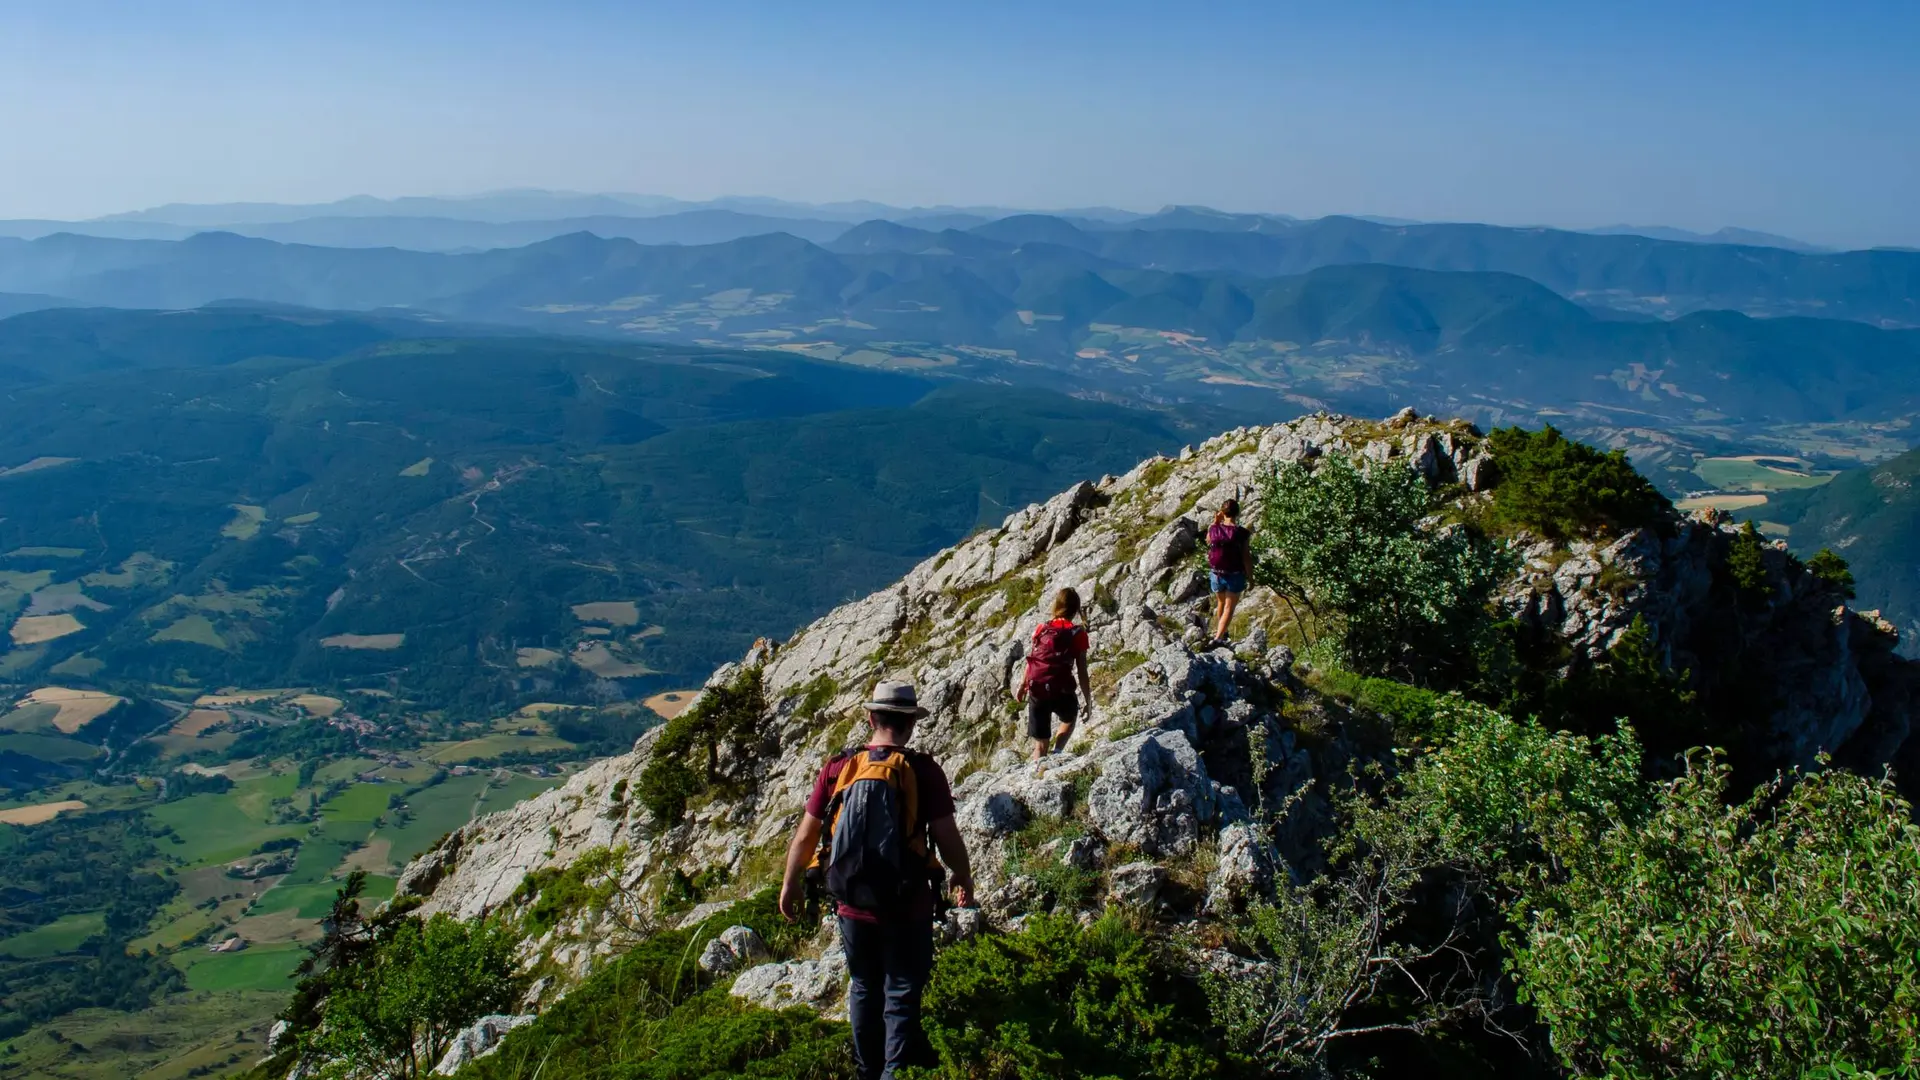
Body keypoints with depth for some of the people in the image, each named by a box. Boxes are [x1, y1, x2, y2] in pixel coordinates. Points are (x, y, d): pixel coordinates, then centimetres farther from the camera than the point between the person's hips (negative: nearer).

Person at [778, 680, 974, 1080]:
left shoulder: (838, 769, -5)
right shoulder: (923, 771, -14)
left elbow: (805, 836, 1)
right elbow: (948, 839, -11)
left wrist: (790, 885, 16)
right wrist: (964, 879, 8)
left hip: (852, 905, 3)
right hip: (906, 908, -3)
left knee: (863, 989, 22)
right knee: (902, 996, 9)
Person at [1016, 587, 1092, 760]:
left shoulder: (1041, 629, 6)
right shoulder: (1078, 634, -2)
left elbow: (1031, 661, 8)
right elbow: (1082, 672, -4)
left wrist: (1022, 687, 22)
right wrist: (1088, 700, 5)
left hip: (1037, 690, 2)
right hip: (1062, 691, -2)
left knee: (1040, 744, 13)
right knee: (1070, 718, 30)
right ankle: (1056, 753, 8)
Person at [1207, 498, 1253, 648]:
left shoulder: (1213, 529, -11)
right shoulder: (1242, 533, -18)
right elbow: (1247, 558, -13)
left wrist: (1215, 522, 6)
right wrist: (1250, 577, 0)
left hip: (1216, 574, 3)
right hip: (1235, 576, -3)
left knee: (1221, 603, 25)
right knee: (1229, 608, 6)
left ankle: (1220, 632, 42)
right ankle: (1218, 638, -8)